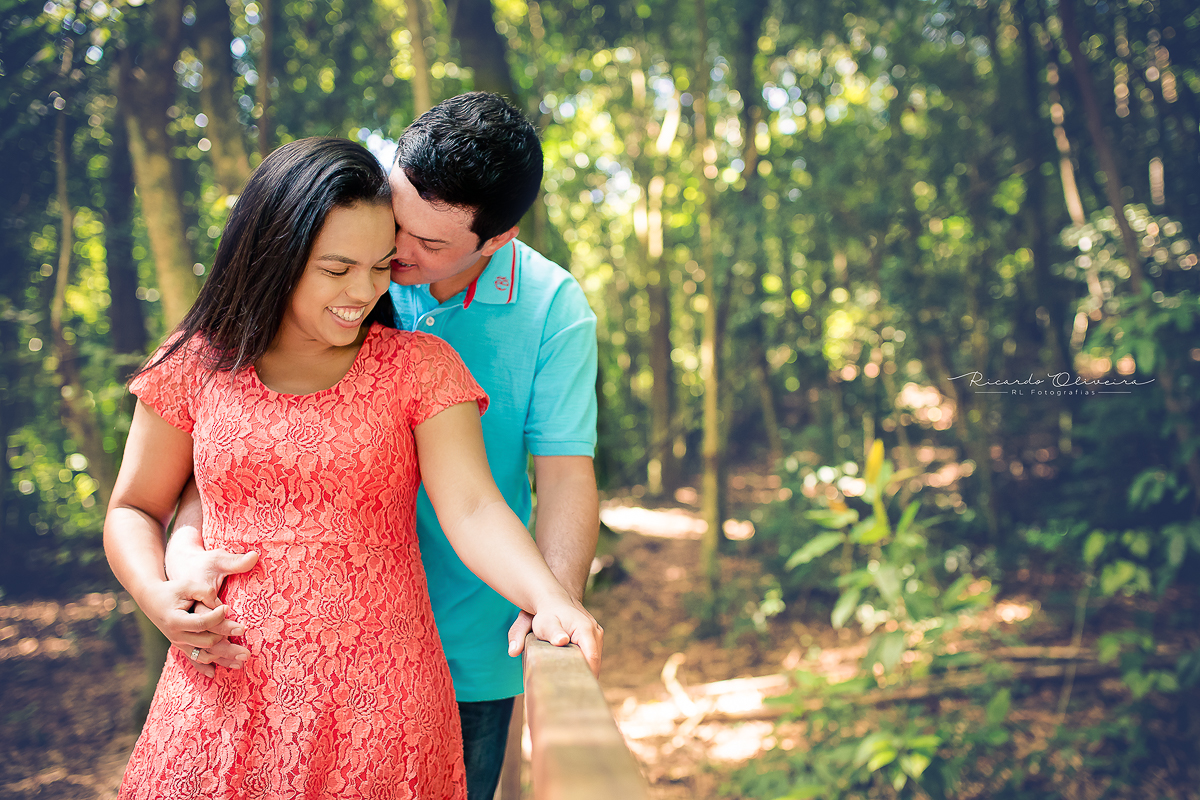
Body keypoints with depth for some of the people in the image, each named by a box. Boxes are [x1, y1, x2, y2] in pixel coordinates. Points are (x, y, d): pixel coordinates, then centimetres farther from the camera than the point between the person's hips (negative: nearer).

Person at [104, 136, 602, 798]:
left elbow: (471, 508, -12)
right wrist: (159, 598, -9)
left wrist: (549, 599, -31)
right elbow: (133, 511, 12)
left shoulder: (420, 367, 0)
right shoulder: (196, 365, 3)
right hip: (225, 690, 1)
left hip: (377, 703, -1)